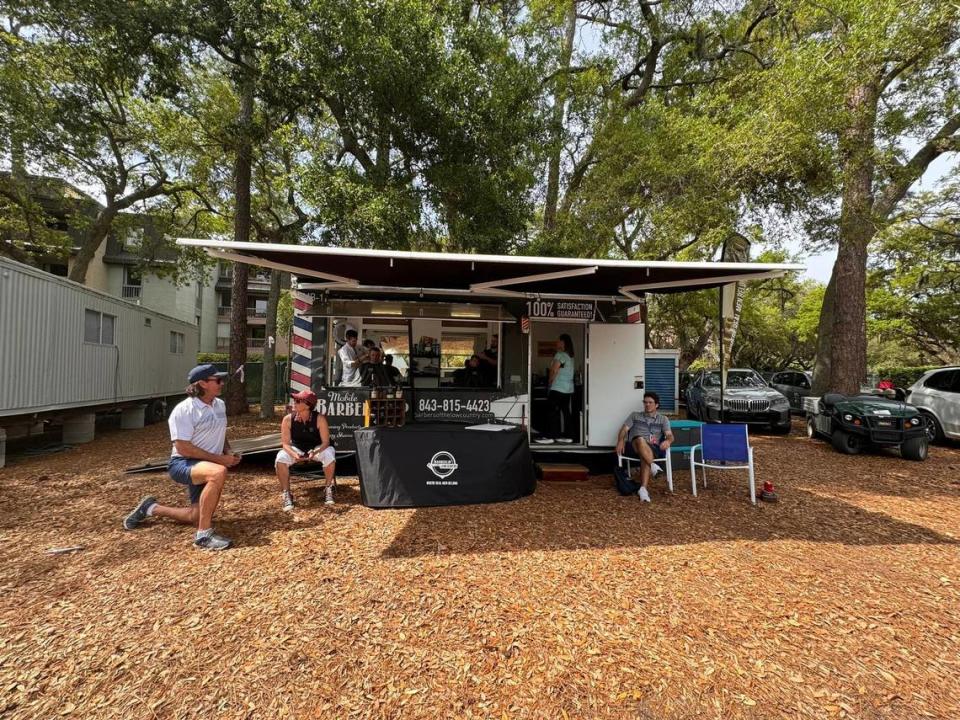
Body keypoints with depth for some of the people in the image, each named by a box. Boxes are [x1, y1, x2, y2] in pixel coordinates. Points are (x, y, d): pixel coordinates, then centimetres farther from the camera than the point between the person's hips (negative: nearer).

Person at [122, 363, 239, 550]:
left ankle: (152, 508, 37)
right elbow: (183, 448, -22)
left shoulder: (220, 405, 5)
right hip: (183, 464, -8)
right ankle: (203, 535, -29)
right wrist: (220, 459, -23)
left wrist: (228, 453, 0)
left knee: (197, 517, 11)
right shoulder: (184, 410, -18)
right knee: (218, 472, -41)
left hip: (208, 465, 8)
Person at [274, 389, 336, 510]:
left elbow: (325, 442, -19)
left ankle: (328, 489, -10)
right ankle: (286, 493, -11)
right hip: (296, 449, 2)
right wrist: (294, 455, -33)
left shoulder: (319, 418, -22)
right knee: (280, 458, -29)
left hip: (317, 448, -2)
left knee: (329, 455, -33)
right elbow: (285, 443, -12)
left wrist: (315, 453, -39)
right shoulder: (288, 419, -16)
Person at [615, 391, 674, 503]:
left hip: (653, 448, 0)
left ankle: (643, 489, -45)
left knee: (644, 458, -38)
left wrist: (667, 441, -19)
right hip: (634, 446, 0)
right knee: (641, 440, -39)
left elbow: (670, 435, 7)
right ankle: (653, 467, -39)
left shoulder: (663, 419, 20)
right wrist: (621, 441, -12)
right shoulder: (634, 415, 21)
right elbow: (624, 430, 10)